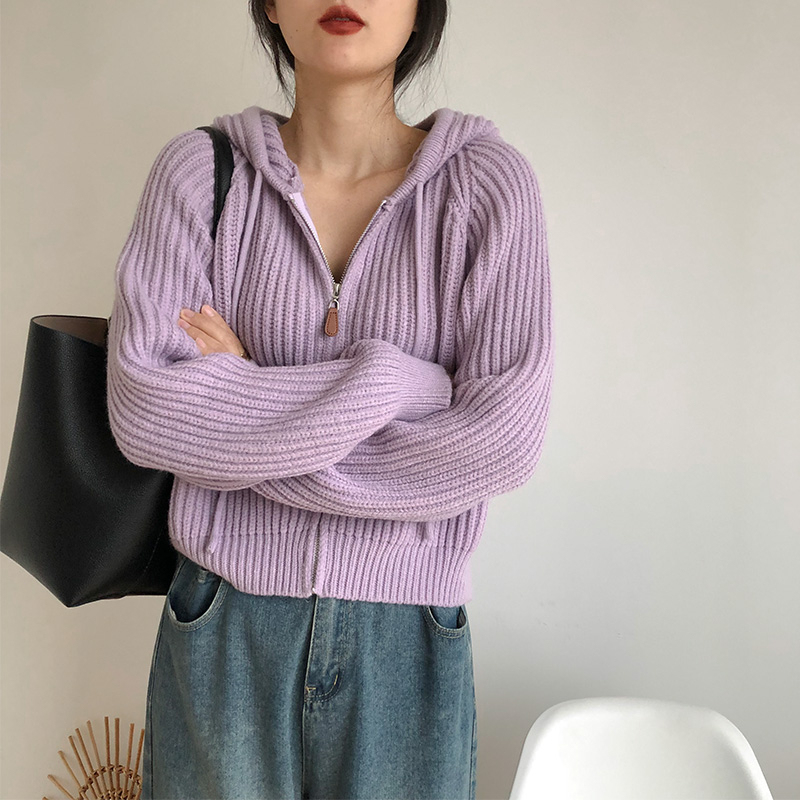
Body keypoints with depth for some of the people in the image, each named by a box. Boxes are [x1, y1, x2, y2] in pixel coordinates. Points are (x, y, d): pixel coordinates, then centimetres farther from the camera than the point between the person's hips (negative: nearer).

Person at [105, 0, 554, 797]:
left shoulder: (488, 182, -7)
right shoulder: (199, 170, -4)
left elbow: (503, 440, -17)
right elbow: (142, 411, -13)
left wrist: (241, 403, -14)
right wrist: (387, 384, -18)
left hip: (406, 641, 0)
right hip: (223, 639, 1)